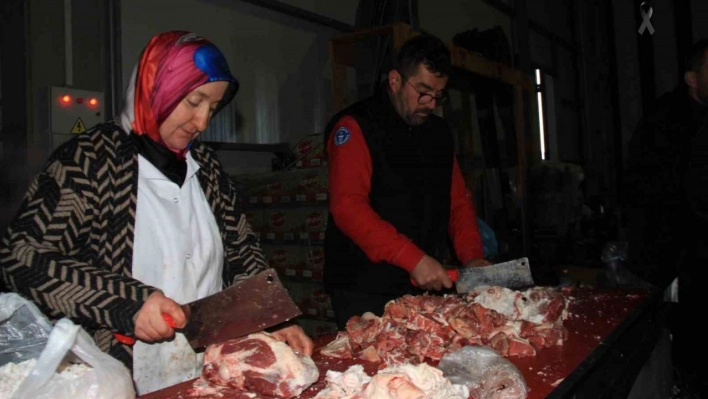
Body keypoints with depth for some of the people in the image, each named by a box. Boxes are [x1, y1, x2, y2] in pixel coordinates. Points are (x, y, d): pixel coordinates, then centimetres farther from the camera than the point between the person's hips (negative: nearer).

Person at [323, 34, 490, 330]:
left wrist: (472, 257, -2)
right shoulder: (354, 127, -9)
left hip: (428, 284, 7)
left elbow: (458, 200, 14)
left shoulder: (439, 131, 13)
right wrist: (413, 259, -25)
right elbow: (347, 206, -21)